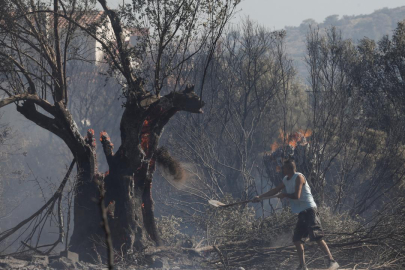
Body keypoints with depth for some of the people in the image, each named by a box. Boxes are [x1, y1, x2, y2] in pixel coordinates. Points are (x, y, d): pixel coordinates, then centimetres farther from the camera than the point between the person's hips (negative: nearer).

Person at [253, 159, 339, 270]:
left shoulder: (298, 177, -11)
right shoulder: (286, 180, 16)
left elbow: (297, 196, -19)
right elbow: (275, 190, 29)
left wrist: (284, 195, -4)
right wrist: (260, 197, 28)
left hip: (309, 211, -10)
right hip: (302, 213, 10)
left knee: (317, 237, -19)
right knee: (297, 239, 7)